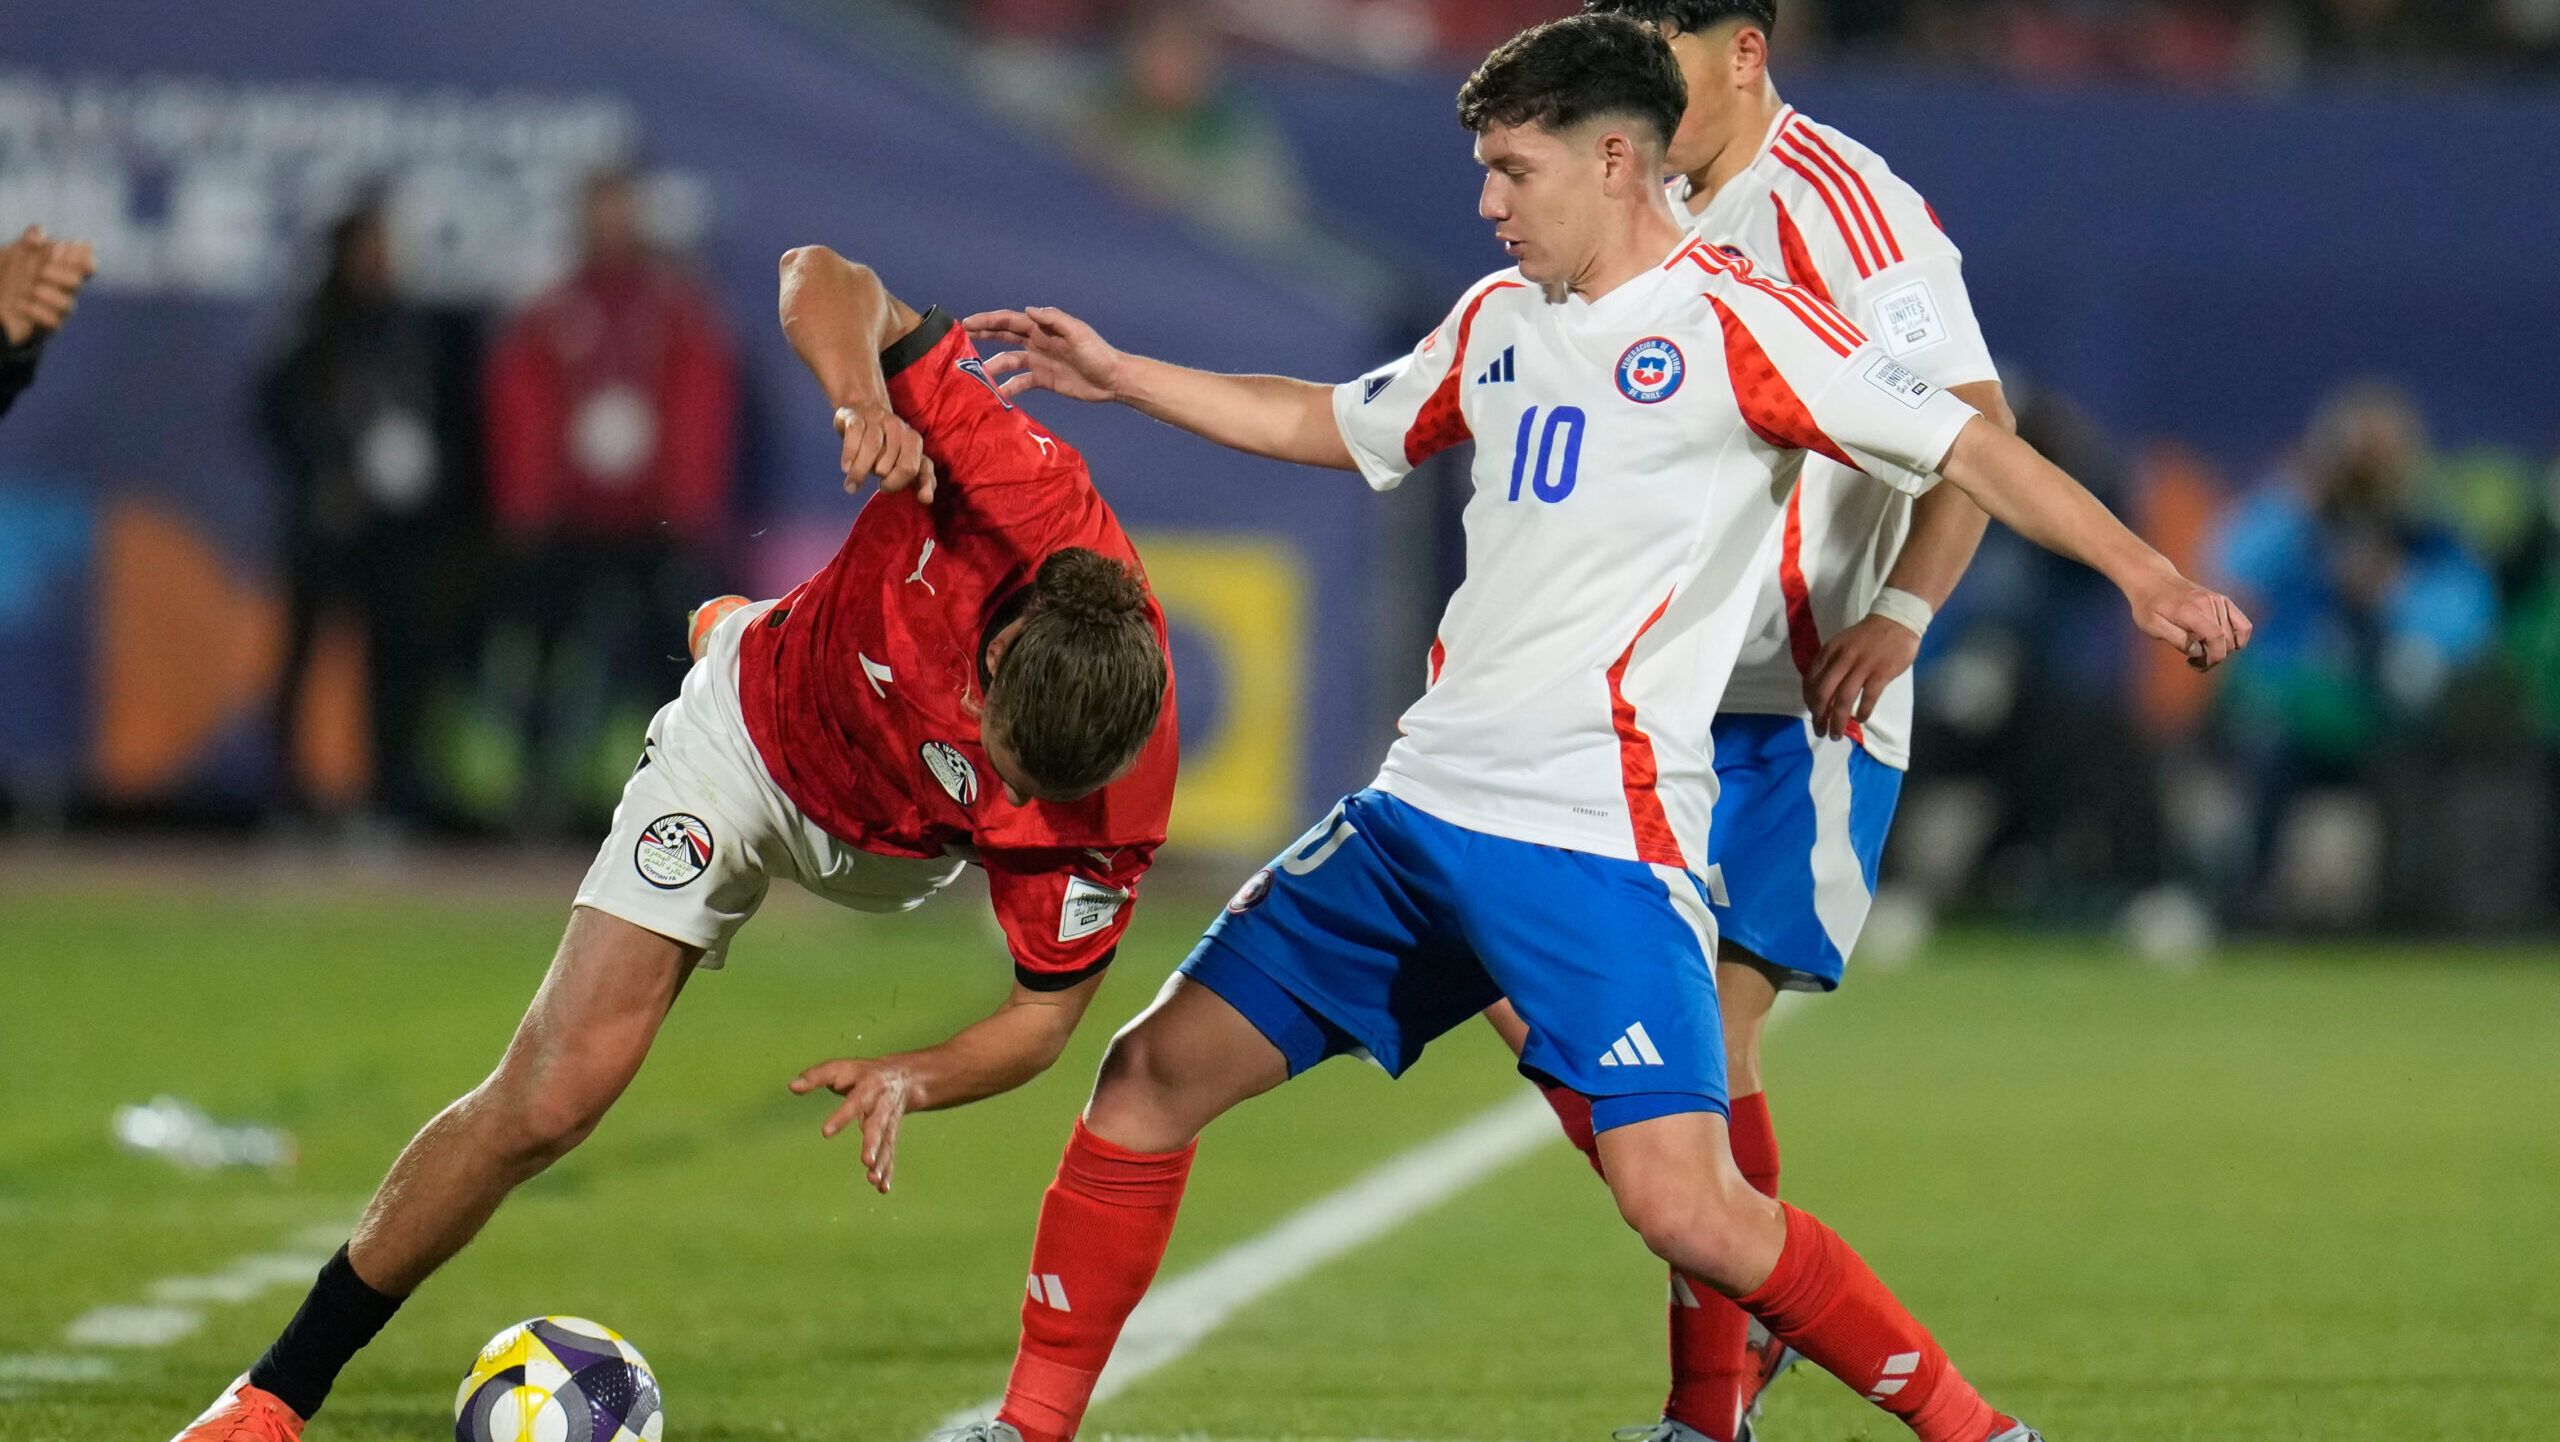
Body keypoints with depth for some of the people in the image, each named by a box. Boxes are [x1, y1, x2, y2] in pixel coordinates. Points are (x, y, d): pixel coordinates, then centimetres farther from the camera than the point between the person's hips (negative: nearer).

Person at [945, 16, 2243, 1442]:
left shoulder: (1733, 320, -7)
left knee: (1688, 1210, -19)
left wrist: (2140, 569, -22)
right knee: (1157, 1072, 6)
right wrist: (1114, 373, 34)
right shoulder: (1496, 320, 15)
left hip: (1598, 843, -7)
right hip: (1418, 813, 8)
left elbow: (1965, 445, -10)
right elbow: (1330, 425, 33)